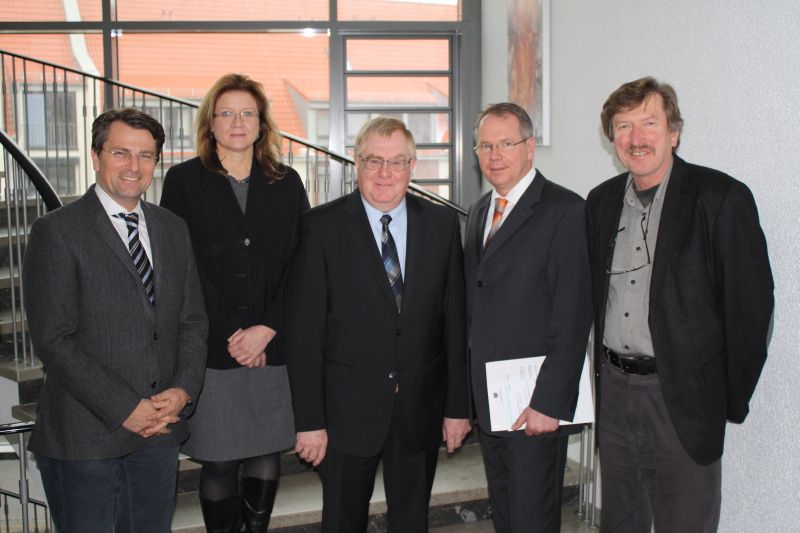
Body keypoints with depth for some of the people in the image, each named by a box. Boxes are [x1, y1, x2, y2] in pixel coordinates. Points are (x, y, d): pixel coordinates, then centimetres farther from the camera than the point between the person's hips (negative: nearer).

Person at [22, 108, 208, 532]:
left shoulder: (173, 230, 11)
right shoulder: (57, 232, -7)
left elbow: (193, 321, 11)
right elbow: (54, 340, -13)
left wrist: (183, 390, -5)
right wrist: (124, 408, -15)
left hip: (161, 431, 5)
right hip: (85, 435, -5)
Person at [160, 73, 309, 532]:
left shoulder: (286, 183, 9)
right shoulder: (184, 180, 3)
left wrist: (267, 329, -9)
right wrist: (231, 336, -9)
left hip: (275, 348, 2)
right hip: (212, 352, -2)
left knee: (267, 457, 9)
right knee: (219, 463, 3)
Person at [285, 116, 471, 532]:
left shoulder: (442, 224, 3)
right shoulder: (322, 226, -6)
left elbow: (454, 321, 4)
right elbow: (304, 330, -7)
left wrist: (458, 405, 2)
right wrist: (308, 419, -10)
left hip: (421, 409, 3)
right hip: (348, 409, -2)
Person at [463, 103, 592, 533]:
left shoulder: (565, 211, -12)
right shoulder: (480, 210, 13)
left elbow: (573, 316, -17)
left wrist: (549, 401, -20)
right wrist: (473, 386, 10)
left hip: (535, 404, -7)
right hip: (487, 399, 7)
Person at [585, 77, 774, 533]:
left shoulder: (722, 199, -9)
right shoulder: (602, 201, 9)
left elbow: (751, 303, -9)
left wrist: (732, 401, -7)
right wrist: (604, 370, 9)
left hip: (683, 397, -5)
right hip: (615, 392, 5)